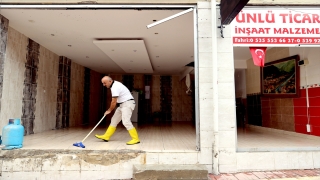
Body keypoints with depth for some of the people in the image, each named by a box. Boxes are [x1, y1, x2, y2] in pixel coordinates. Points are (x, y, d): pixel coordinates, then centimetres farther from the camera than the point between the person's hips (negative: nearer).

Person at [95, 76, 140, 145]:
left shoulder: (115, 87, -20)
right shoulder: (115, 84, 12)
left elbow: (114, 102, -16)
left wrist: (109, 110, -1)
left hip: (128, 104, -10)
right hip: (122, 104, 10)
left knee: (126, 122, -18)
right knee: (114, 120, 11)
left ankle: (135, 139, -13)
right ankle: (106, 136, 18)